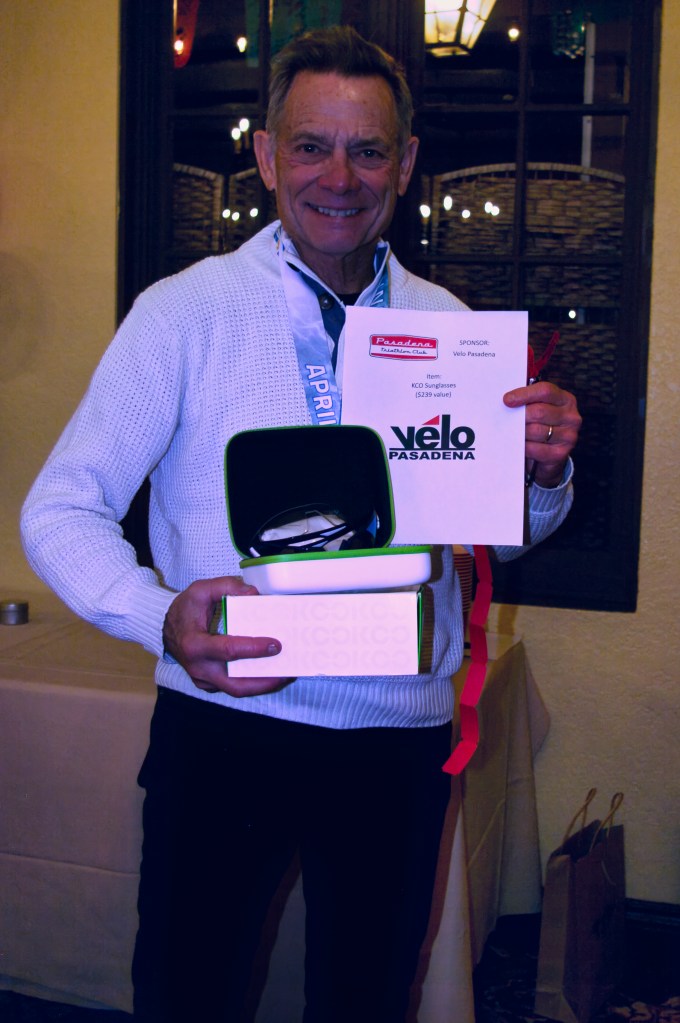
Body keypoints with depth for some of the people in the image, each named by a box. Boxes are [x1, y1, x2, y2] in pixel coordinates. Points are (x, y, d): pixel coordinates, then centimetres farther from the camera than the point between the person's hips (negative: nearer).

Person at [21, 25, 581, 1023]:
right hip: (222, 729, -3)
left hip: (401, 741, 4)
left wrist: (545, 470, -11)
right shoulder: (185, 313, -7)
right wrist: (162, 619, -27)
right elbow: (61, 509, -9)